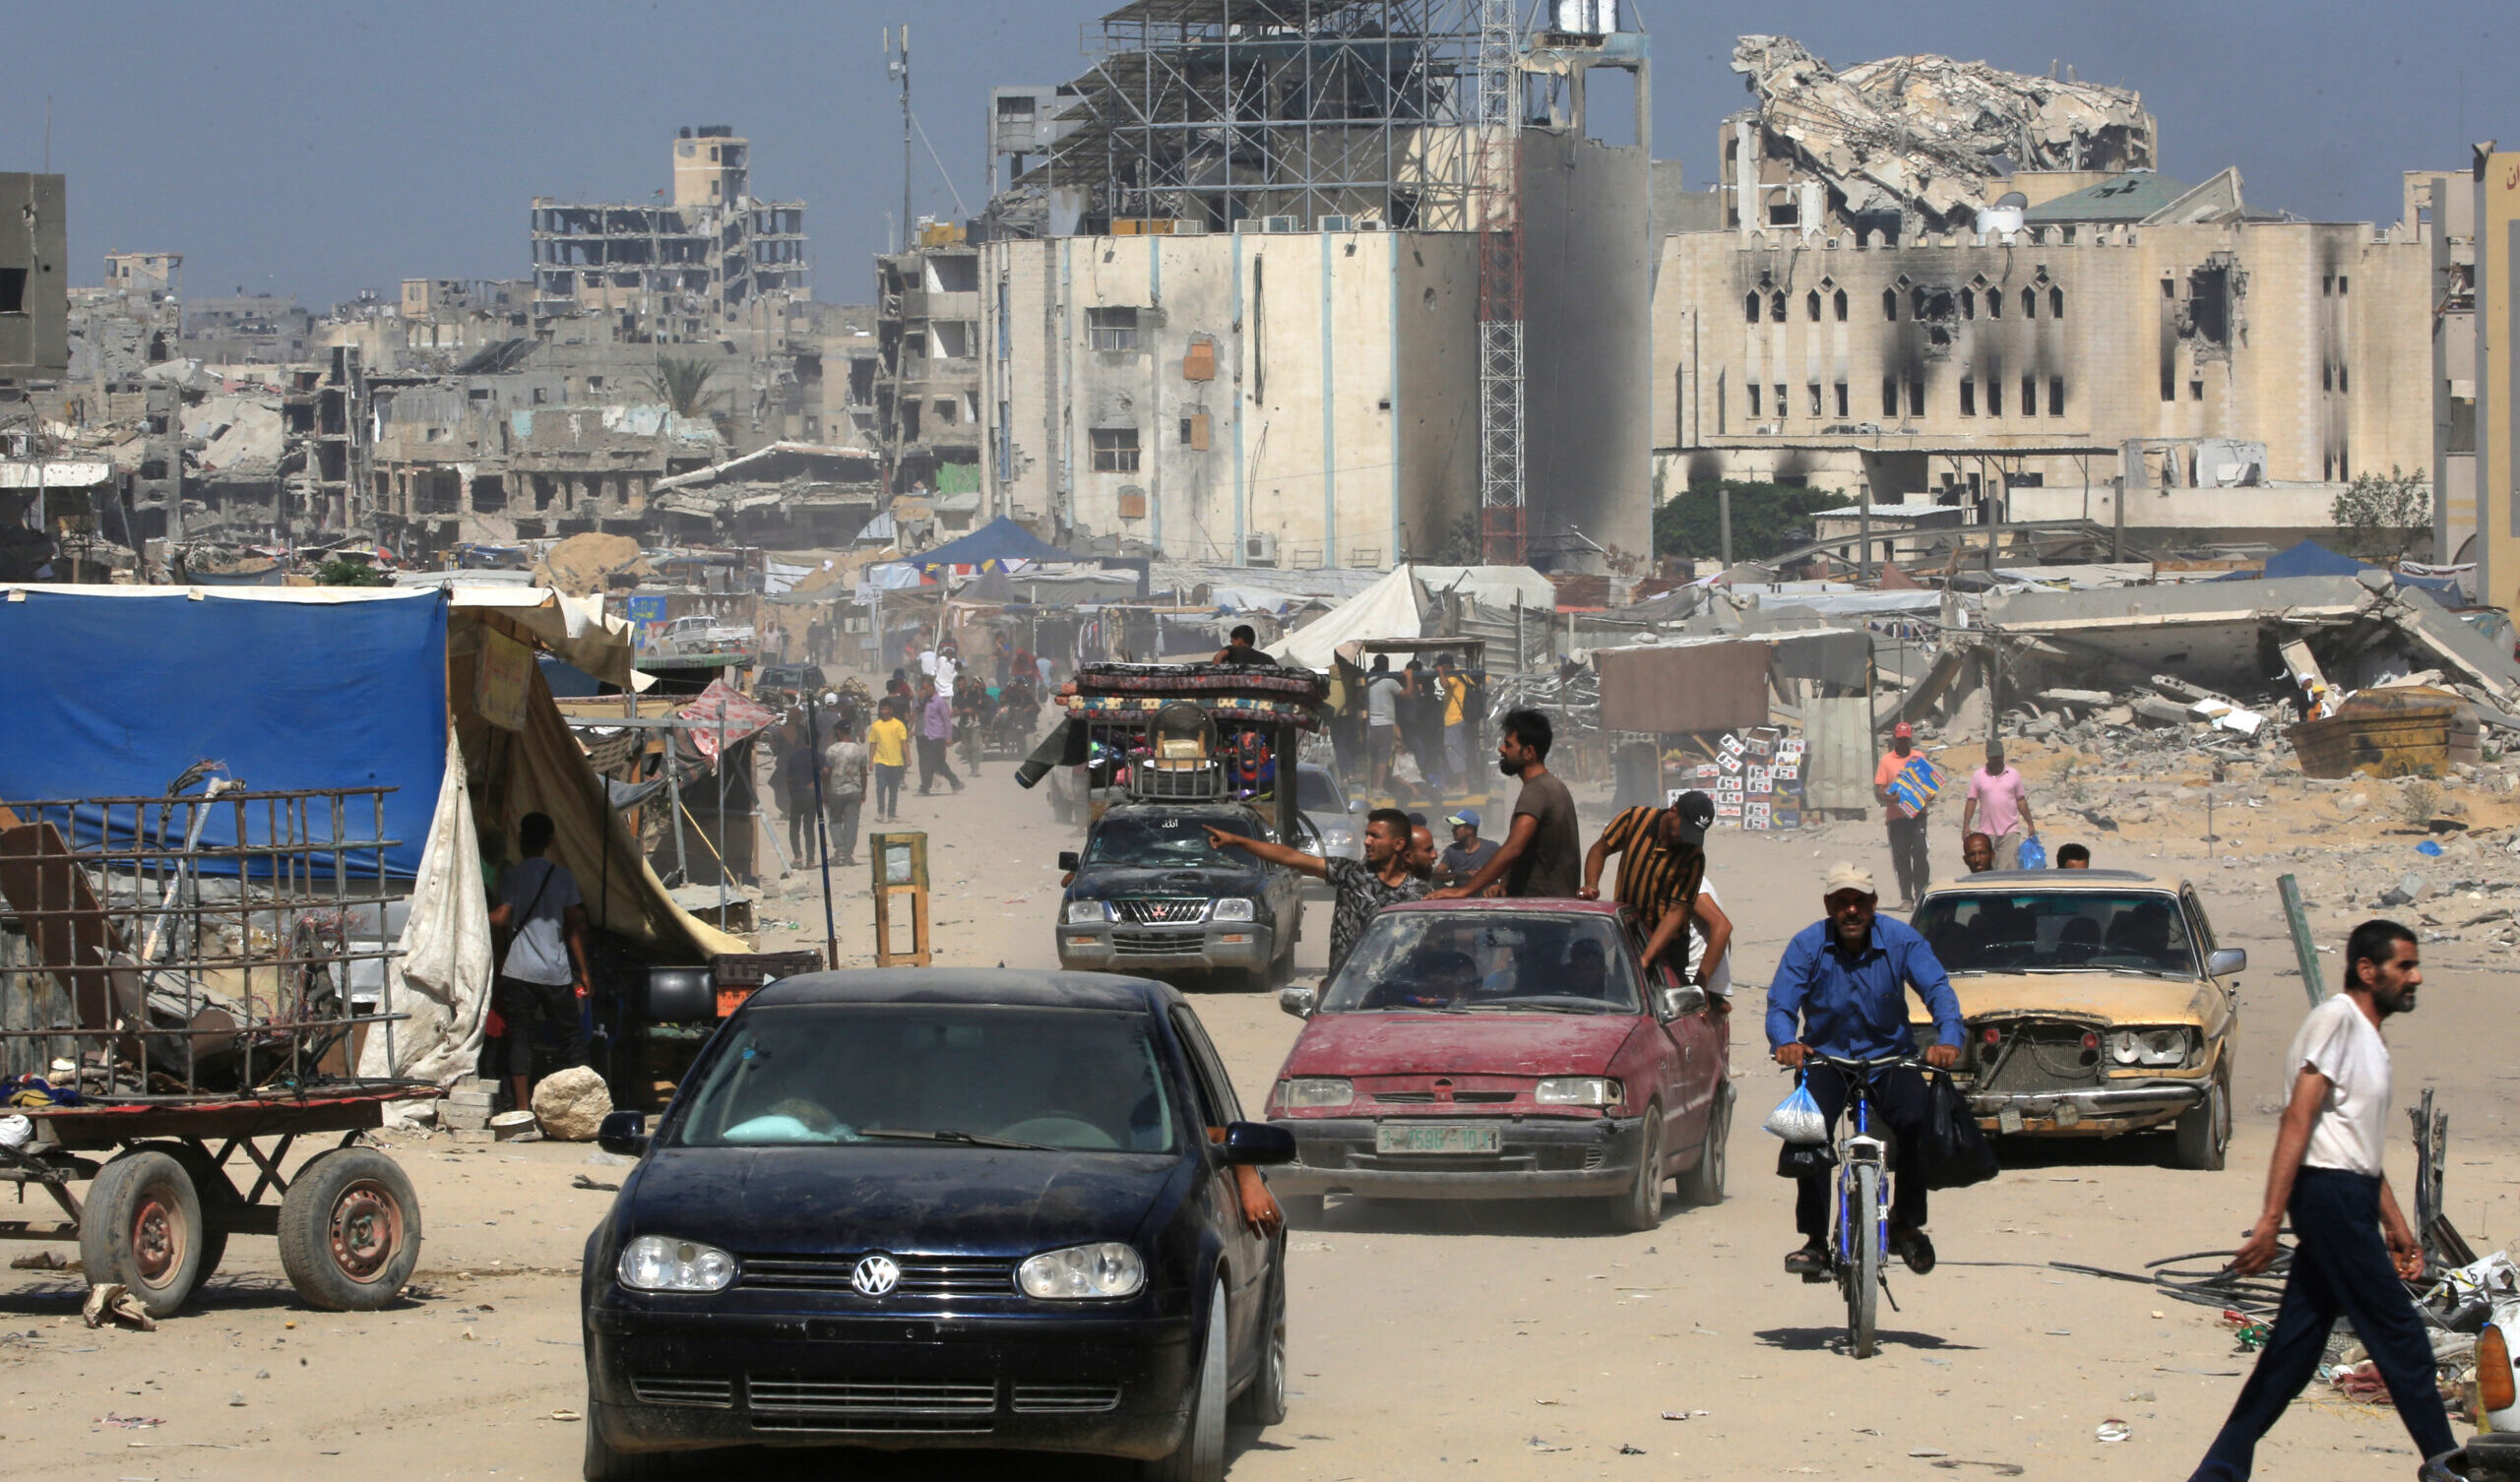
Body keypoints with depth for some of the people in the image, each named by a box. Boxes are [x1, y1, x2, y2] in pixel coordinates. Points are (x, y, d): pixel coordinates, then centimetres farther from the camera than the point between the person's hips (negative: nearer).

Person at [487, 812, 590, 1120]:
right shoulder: (562, 875, 5)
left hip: (518, 970, -2)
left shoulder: (513, 875, -2)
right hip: (556, 972, 2)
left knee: (520, 1038, 1)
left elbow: (501, 920, -10)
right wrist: (583, 971, 9)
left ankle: (523, 1106, -5)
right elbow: (574, 927, 5)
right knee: (573, 1035, 10)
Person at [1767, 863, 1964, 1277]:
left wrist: (1948, 1039, -37)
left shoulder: (1900, 940, -7)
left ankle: (1907, 1224, -1)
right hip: (1825, 1058, 0)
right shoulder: (1806, 946, -8)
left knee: (1919, 1125, -25)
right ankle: (1815, 1241, -15)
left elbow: (1938, 990, -16)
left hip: (1888, 1057, 0)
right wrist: (1785, 1043, -39)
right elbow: (1780, 1005, -15)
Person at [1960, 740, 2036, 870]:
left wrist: (2030, 824, 13)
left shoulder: (2014, 774, 9)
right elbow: (1971, 801, 6)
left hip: (2010, 831, 0)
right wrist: (1966, 825, -1)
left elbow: (2021, 800, 14)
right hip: (1987, 833, 0)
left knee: (2009, 867, -10)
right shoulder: (1978, 775, 5)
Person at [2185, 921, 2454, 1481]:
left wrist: (2396, 1225, 23)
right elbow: (2298, 1119, -17)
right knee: (2400, 1339, -4)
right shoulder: (2337, 1019, -9)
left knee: (2295, 1350, 8)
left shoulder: (2371, 1038, 21)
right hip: (2331, 1196, -10)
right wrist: (2271, 1218, -24)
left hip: (2348, 1202, 10)